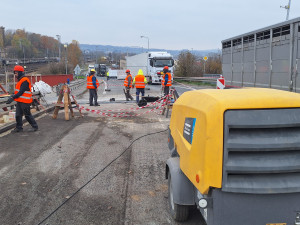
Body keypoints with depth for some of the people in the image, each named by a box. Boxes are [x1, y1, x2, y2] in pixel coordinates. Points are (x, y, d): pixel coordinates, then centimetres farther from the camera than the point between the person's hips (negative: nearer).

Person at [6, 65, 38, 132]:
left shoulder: (25, 81, -16)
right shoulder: (20, 80, 16)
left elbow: (21, 92, -23)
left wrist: (13, 98, -25)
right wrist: (13, 95, 7)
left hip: (25, 101, -9)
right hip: (20, 101, 9)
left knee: (27, 115, 0)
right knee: (18, 115, 9)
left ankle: (35, 126, 12)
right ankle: (19, 127, 16)